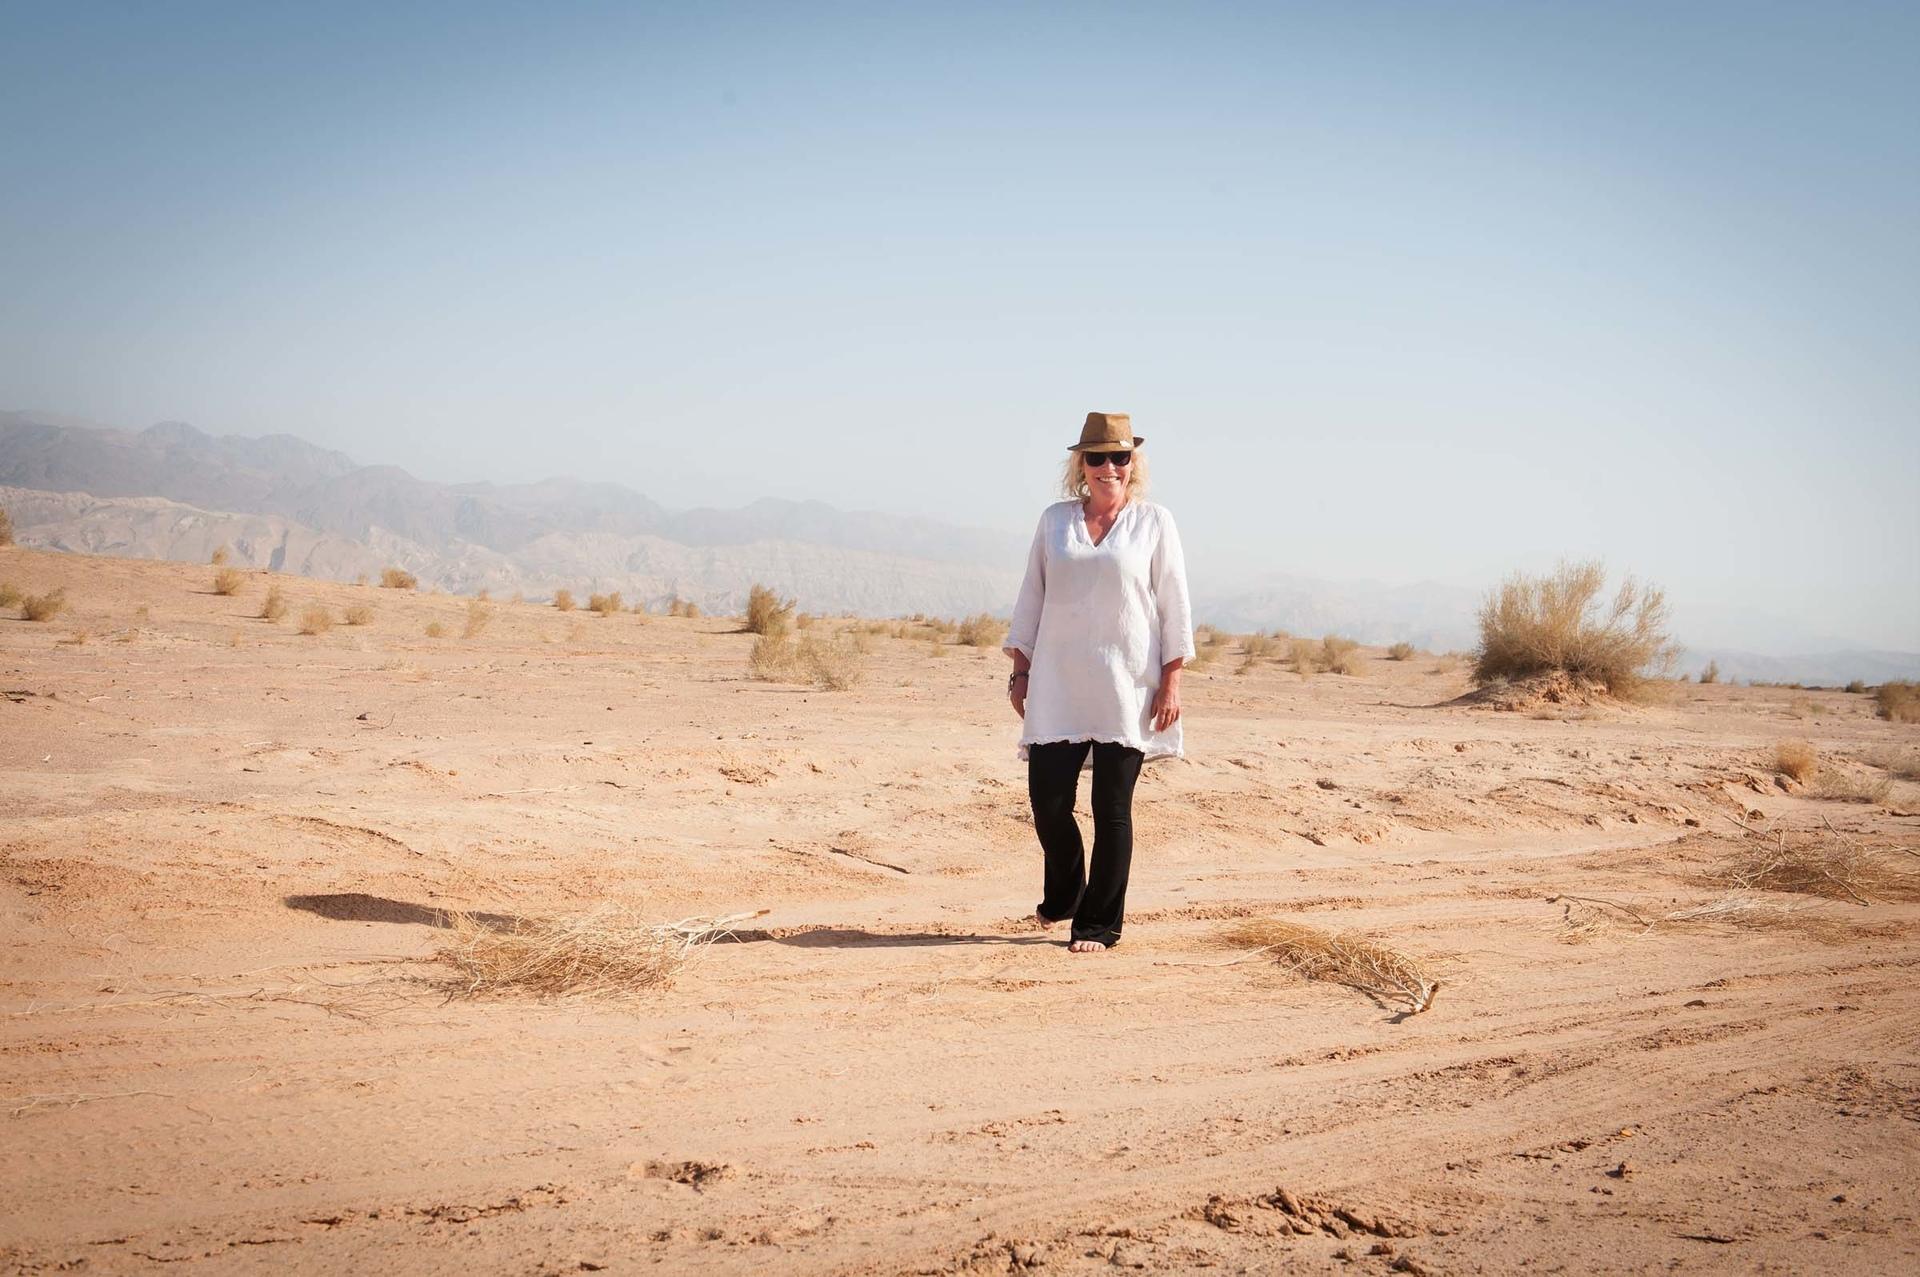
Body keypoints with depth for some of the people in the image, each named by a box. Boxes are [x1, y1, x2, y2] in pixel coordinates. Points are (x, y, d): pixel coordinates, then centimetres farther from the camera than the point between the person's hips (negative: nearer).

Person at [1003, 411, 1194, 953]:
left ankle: (1099, 924, 10)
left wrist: (1171, 681, -3)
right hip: (1058, 686, 2)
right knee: (1047, 797, -1)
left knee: (1112, 809, -1)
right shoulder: (1054, 520, 10)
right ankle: (1064, 895, 26)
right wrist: (1020, 670, 8)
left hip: (1127, 690, -2)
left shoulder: (1153, 522, 4)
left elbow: (1174, 605, 3)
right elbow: (1031, 598, 14)